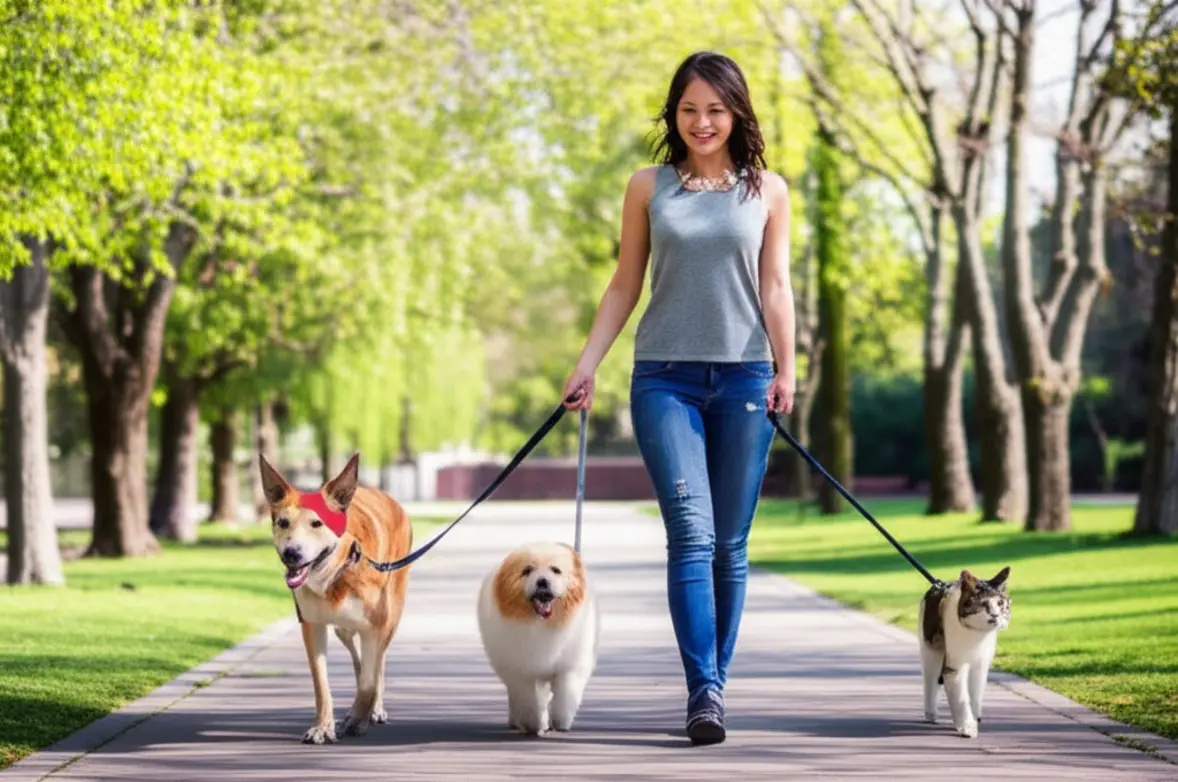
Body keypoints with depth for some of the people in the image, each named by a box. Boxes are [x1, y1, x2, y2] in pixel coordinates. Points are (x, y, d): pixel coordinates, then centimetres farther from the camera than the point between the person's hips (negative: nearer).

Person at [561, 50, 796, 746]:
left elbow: (775, 287, 4)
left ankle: (715, 684, 12)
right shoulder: (649, 187, 9)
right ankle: (704, 691, -17)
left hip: (743, 378, 1)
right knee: (691, 532, -13)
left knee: (730, 544, 3)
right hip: (665, 376, -1)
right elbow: (625, 286, 12)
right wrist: (587, 364, 5)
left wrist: (785, 369, -8)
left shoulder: (767, 190, 9)